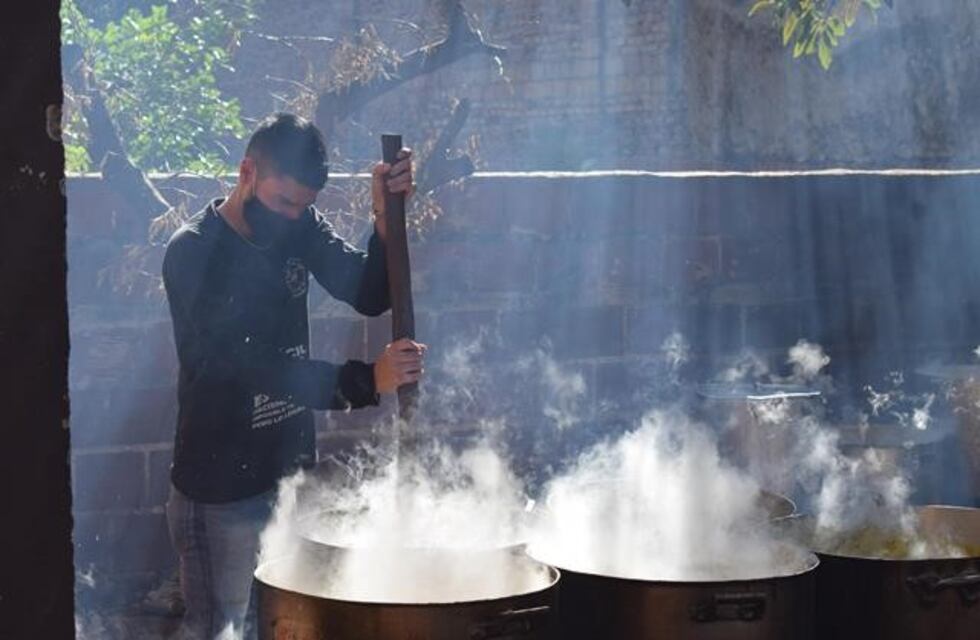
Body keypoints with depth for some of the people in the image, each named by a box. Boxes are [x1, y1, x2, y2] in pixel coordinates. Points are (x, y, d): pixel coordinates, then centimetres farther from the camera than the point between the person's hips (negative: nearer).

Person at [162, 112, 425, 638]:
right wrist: (364, 381, -38)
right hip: (221, 485, -6)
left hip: (291, 470, 6)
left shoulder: (300, 226, 2)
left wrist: (386, 217, -23)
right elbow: (248, 364, -28)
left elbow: (369, 296, -5)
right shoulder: (194, 251, -17)